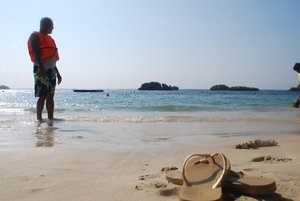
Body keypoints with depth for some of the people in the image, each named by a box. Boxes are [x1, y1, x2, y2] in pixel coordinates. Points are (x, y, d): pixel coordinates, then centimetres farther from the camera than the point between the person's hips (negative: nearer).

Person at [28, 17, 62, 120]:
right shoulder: (35, 36, -1)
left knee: (50, 96, 5)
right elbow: (36, 53, -16)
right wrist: (41, 68, -28)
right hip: (41, 69, -8)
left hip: (51, 70, 8)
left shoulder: (49, 38, 23)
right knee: (43, 96, -9)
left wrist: (57, 73, 21)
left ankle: (50, 118, 7)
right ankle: (39, 118, -4)